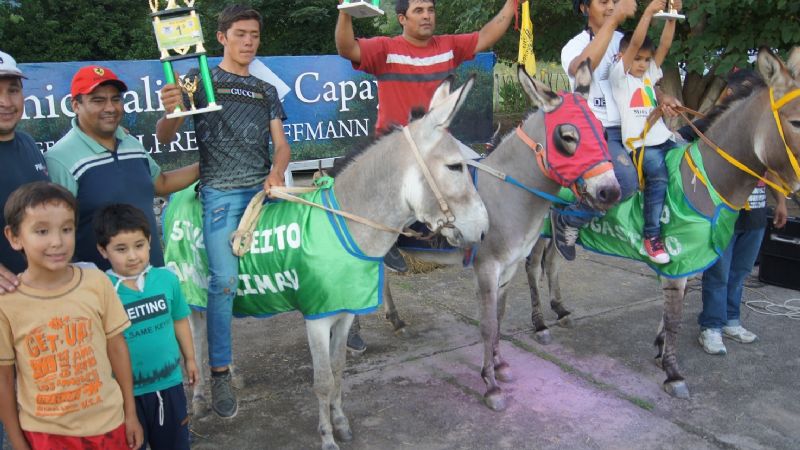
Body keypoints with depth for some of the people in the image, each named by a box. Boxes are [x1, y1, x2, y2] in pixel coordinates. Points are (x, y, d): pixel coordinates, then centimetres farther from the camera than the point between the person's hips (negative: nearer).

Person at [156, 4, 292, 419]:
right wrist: (170, 111, -24)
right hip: (221, 193, -4)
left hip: (264, 187, 5)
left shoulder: (266, 91, 19)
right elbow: (165, 137, 0)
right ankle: (219, 374, -1)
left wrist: (276, 174, -12)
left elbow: (281, 144, 11)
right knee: (224, 280, -13)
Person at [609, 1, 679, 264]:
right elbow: (635, 43, -10)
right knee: (658, 176, -28)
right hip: (639, 143, -7)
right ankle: (652, 236, -23)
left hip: (663, 139, 7)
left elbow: (664, 46, 9)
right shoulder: (619, 76, 2)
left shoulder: (650, 74, 19)